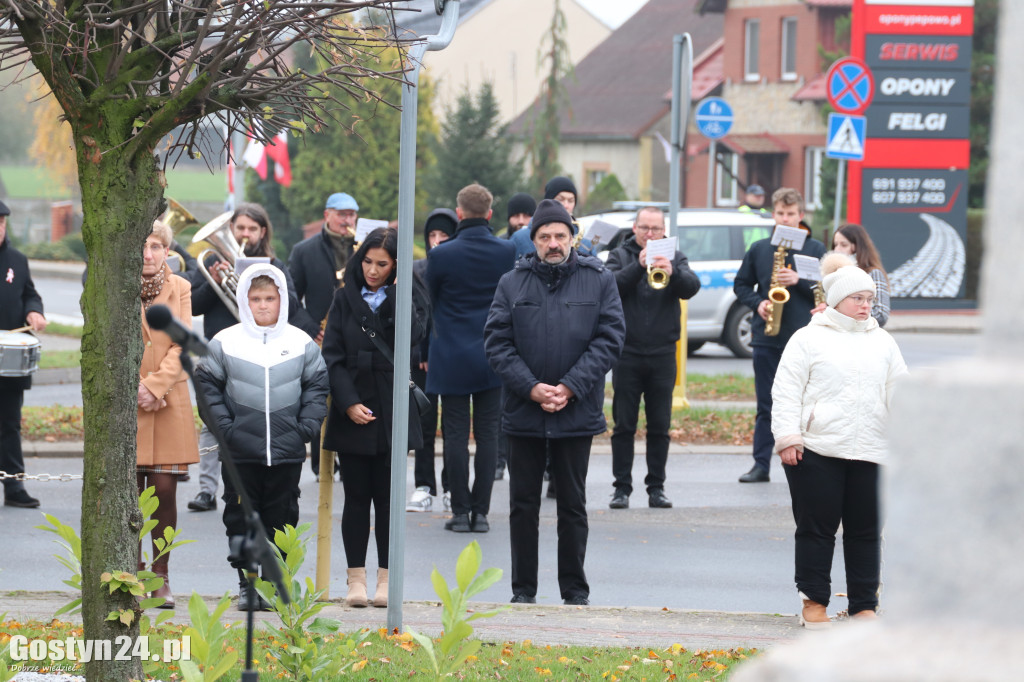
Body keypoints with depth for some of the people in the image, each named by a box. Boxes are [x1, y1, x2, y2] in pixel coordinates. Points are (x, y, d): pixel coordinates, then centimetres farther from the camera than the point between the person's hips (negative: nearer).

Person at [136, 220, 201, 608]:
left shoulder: (180, 288, 6)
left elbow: (181, 344, 0)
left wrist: (155, 385, -11)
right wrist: (134, 388, -10)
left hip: (168, 402, 1)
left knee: (164, 489, -3)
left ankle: (161, 577, 5)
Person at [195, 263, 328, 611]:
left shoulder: (302, 344, 3)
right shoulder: (225, 342, 0)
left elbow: (317, 387, 10)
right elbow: (207, 386, 4)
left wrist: (306, 427, -1)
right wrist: (224, 427, -5)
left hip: (287, 452, 1)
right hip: (240, 452, -1)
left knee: (282, 517, 5)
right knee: (241, 517, 4)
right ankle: (246, 582, 13)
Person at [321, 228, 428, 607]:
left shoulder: (407, 298, 4)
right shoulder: (345, 299, 6)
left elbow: (412, 337, -14)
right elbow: (332, 356, 1)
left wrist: (397, 296, -14)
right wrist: (348, 402, -9)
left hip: (392, 411, -1)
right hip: (352, 412, 1)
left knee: (387, 497, 1)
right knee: (356, 497, 2)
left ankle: (386, 580, 6)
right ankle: (356, 579, 6)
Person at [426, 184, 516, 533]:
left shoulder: (441, 255, -11)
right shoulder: (508, 252, -5)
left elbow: (433, 301, 3)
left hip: (452, 357, -2)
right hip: (493, 357, 2)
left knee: (455, 435, 4)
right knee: (488, 435, 6)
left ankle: (460, 511, 3)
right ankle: (481, 511, 6)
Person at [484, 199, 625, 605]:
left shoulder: (599, 281, 2)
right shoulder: (512, 283, 4)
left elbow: (610, 339, -4)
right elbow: (497, 342, -1)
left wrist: (569, 388, -13)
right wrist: (532, 388, -13)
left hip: (577, 414, -1)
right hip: (523, 413, 1)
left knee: (573, 504, 6)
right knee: (523, 504, 6)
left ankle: (575, 589, 14)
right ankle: (523, 589, 13)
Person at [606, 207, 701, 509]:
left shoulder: (675, 257, 8)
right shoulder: (620, 256, 6)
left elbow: (692, 287, -9)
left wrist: (672, 272, -29)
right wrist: (639, 265, -23)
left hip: (662, 354, 1)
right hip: (627, 353, -1)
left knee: (660, 427, 4)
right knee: (624, 425, 1)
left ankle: (656, 487, 10)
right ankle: (622, 487, 5)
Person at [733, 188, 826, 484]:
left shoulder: (814, 249, 3)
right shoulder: (759, 249, 9)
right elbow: (741, 285, 15)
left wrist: (799, 281, -14)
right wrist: (757, 303, -4)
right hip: (766, 337, 2)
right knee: (765, 405, 6)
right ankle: (761, 465, 9)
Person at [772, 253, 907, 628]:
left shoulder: (882, 342, 15)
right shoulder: (809, 339, 3)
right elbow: (786, 393, -1)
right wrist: (788, 438, -10)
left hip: (870, 454, 4)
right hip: (817, 452, -4)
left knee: (866, 530, 5)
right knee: (817, 527, 1)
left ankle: (864, 604, 13)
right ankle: (813, 601, 10)